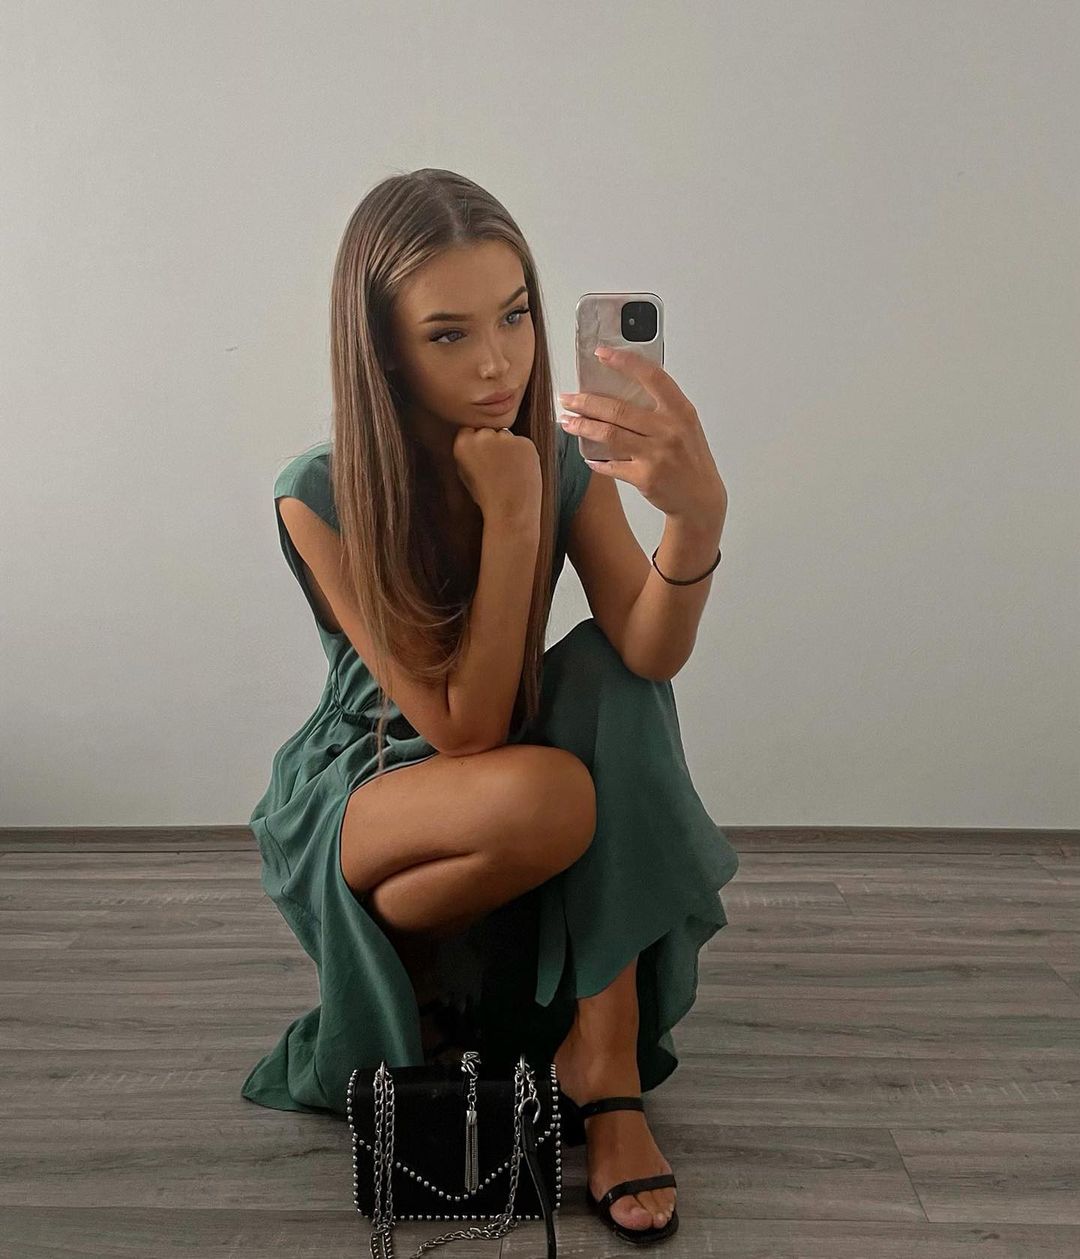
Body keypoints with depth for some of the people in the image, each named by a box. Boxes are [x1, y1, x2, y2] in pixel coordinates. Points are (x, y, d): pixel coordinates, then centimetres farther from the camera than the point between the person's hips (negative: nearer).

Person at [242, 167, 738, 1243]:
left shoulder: (561, 462, -11)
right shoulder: (320, 499, -23)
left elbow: (651, 653, -27)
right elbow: (464, 730, -28)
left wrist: (698, 511, -46)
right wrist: (510, 517, -34)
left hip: (493, 790, 4)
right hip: (352, 798, -4)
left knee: (611, 671, -27)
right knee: (546, 799, -36)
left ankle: (604, 1060, -21)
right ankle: (389, 977, -3)